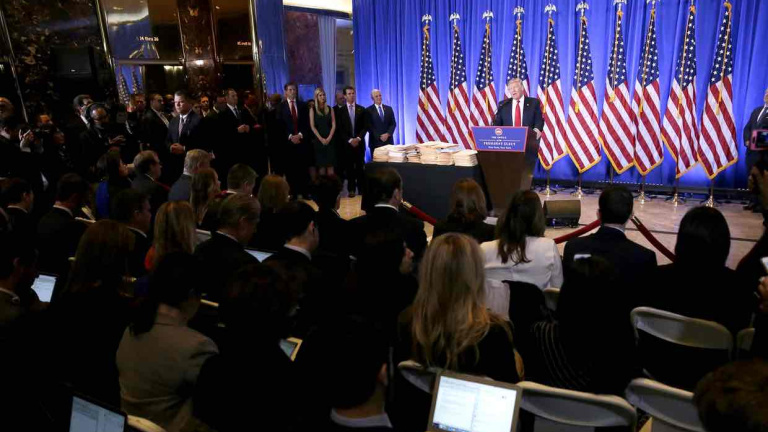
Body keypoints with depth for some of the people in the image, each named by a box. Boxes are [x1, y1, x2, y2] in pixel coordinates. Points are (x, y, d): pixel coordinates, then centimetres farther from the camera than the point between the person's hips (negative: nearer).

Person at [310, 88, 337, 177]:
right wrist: (321, 139, -11)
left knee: (330, 164, -3)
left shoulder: (330, 109, 10)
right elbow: (312, 126, -2)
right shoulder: (313, 110, 5)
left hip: (329, 140, 1)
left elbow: (334, 125, 5)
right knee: (321, 164, -2)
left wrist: (329, 138, -9)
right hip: (318, 140, -1)